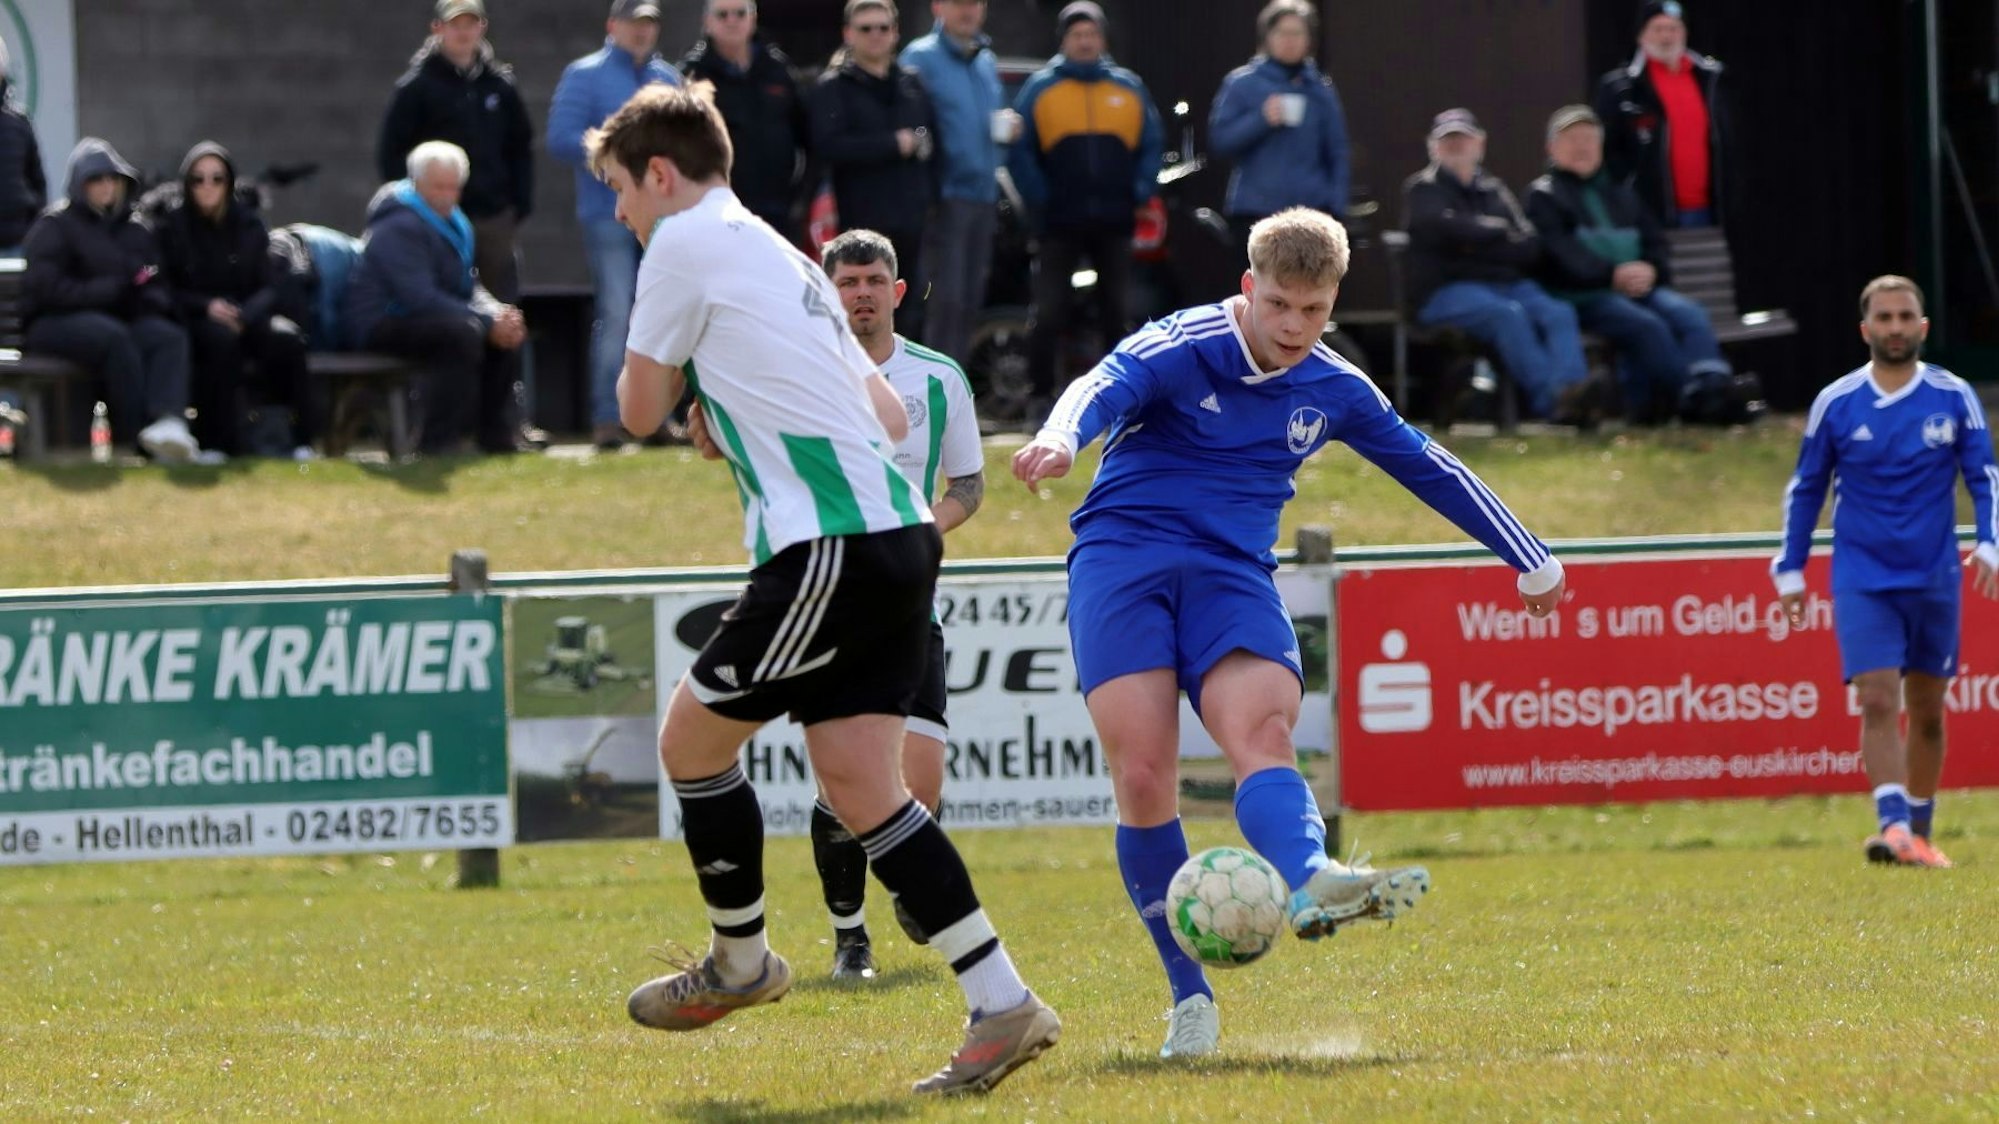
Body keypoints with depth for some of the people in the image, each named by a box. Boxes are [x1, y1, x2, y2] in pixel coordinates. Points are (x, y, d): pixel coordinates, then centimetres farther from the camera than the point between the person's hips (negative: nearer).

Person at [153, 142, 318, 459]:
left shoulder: (249, 224, 11)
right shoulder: (171, 227, 4)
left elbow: (270, 286, 5)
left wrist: (245, 314, -16)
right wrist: (207, 306, -19)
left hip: (248, 315, 2)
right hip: (195, 322, -2)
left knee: (285, 338, -30)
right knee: (221, 338, -38)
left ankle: (301, 442, -27)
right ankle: (220, 443, -36)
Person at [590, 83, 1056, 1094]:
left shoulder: (687, 242, -3)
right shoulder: (786, 259, 24)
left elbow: (639, 410, 2)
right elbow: (889, 417, 27)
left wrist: (653, 369, 23)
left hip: (830, 548, -9)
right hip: (898, 533, 9)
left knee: (692, 738, 7)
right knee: (858, 786, 6)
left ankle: (740, 962, 22)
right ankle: (1001, 1003, -2)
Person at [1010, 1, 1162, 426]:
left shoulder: (1128, 88, 9)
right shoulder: (1041, 88, 2)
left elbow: (1151, 145, 12)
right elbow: (1019, 150, 0)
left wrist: (1140, 192, -1)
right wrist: (1039, 198, -8)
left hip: (1115, 221, 2)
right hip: (1059, 223, -2)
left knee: (1119, 311, 7)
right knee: (1049, 312, -5)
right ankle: (1041, 396, 2)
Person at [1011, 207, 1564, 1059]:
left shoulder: (1333, 390, 11)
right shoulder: (1181, 349, -5)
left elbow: (1432, 469, 24)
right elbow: (1103, 388, -26)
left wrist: (1529, 560, 33)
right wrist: (1060, 440, -50)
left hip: (1232, 572, 3)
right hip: (1123, 555, -3)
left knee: (1261, 732, -27)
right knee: (1142, 776, -17)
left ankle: (1308, 882, -57)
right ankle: (1188, 993, -7)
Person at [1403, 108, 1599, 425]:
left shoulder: (1494, 190, 24)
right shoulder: (1423, 188, 10)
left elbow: (1531, 250, 10)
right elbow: (1449, 230, -12)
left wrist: (1479, 243, -7)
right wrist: (1500, 231, 1)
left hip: (1510, 284, 5)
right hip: (1448, 291, -5)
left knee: (1559, 314, -25)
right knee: (1507, 314, -35)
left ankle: (1569, 388, -51)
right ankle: (1549, 398, -48)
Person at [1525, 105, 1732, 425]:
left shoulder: (1620, 193, 29)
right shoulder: (1543, 196, 10)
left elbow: (1655, 242, 19)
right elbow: (1560, 254, -6)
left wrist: (1650, 271, -6)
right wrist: (1613, 275, -19)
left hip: (1640, 288, 5)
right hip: (1583, 296, -5)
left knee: (1689, 314, -25)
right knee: (1646, 324, -32)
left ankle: (1713, 386, -45)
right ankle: (1693, 402, -37)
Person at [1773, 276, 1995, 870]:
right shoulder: (1836, 404, 0)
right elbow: (1804, 490, 9)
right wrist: (1790, 570, 8)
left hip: (1935, 578, 2)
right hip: (1863, 580, -1)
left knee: (1927, 710, 9)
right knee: (1878, 701, -17)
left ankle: (1919, 832, 22)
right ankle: (1893, 825, -27)